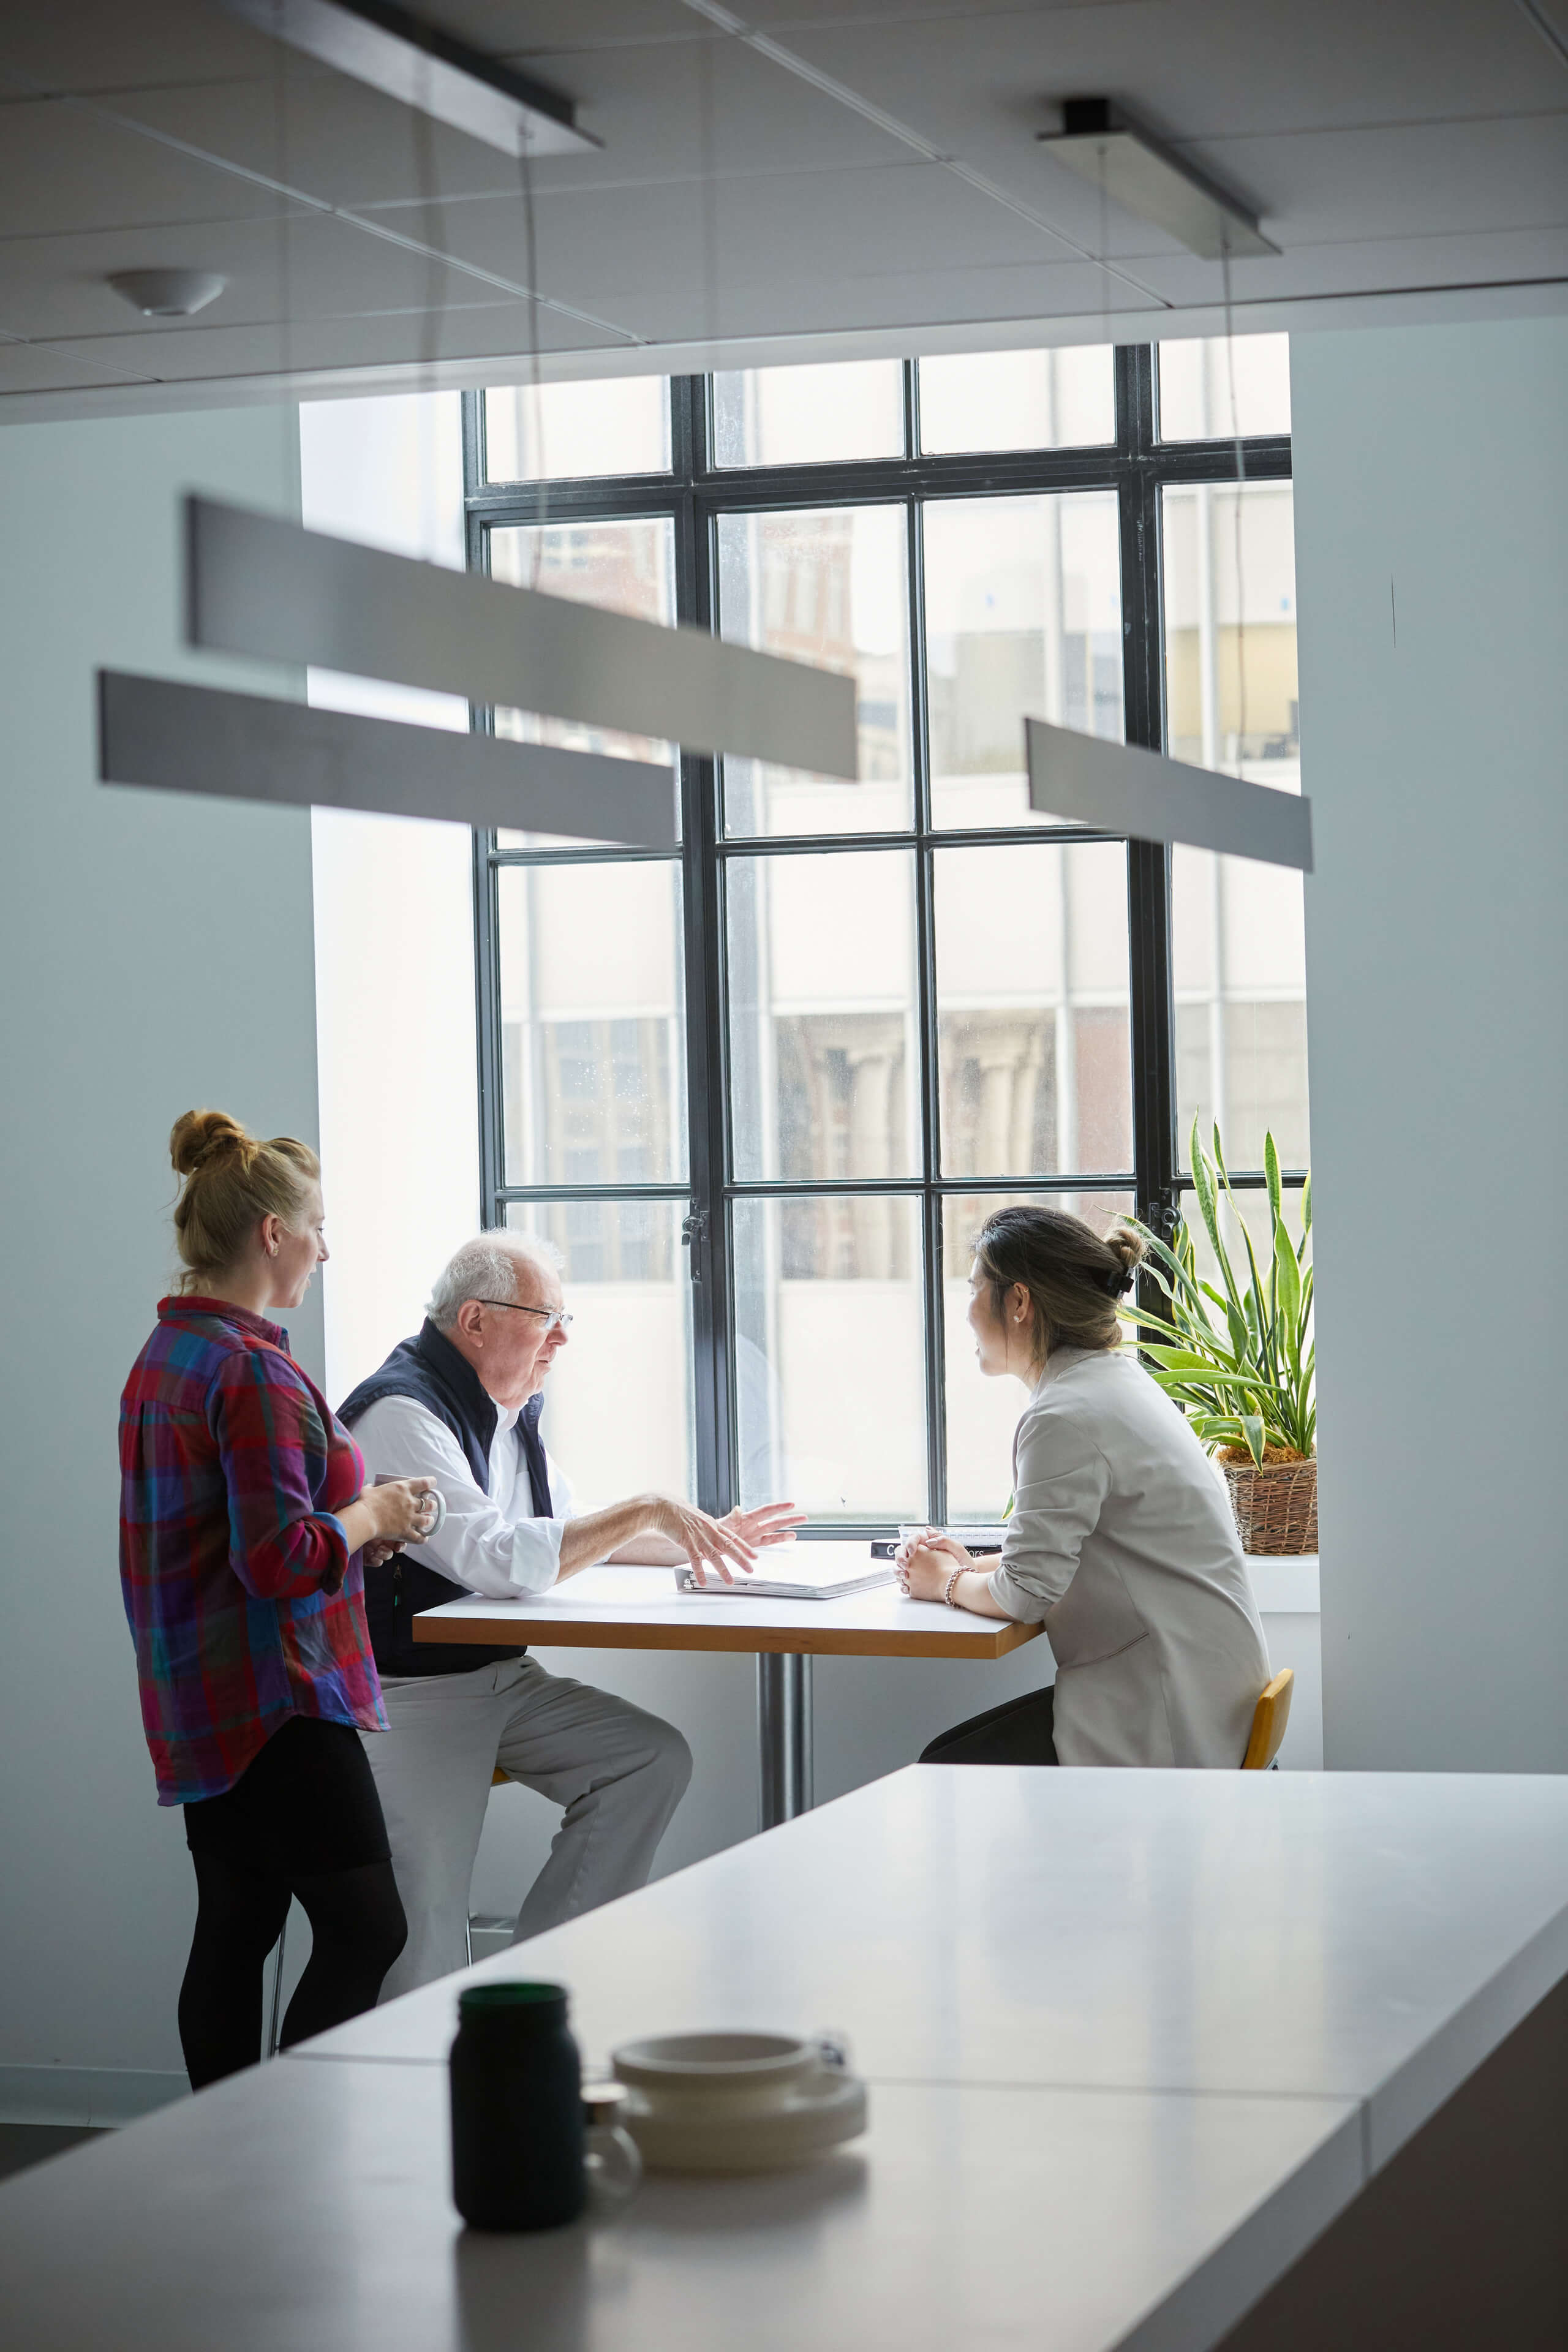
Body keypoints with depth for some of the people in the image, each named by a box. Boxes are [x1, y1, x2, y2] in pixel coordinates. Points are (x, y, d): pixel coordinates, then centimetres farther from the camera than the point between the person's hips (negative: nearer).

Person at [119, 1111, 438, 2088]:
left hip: (197, 1705, 10)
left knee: (235, 1931, 12)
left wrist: (359, 1518, 14)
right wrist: (371, 1515, -7)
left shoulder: (164, 1356, 12)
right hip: (278, 1697, -10)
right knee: (366, 1928, -5)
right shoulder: (255, 1372, -19)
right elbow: (282, 1560, -24)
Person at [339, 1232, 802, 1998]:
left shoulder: (509, 1408, 13)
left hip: (501, 1677, 9)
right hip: (406, 1696, -9)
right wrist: (646, 1512, -20)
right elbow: (501, 1561, -26)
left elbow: (570, 1532, 28)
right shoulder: (401, 1414, -17)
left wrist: (701, 1538, 16)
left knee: (654, 1758, -8)